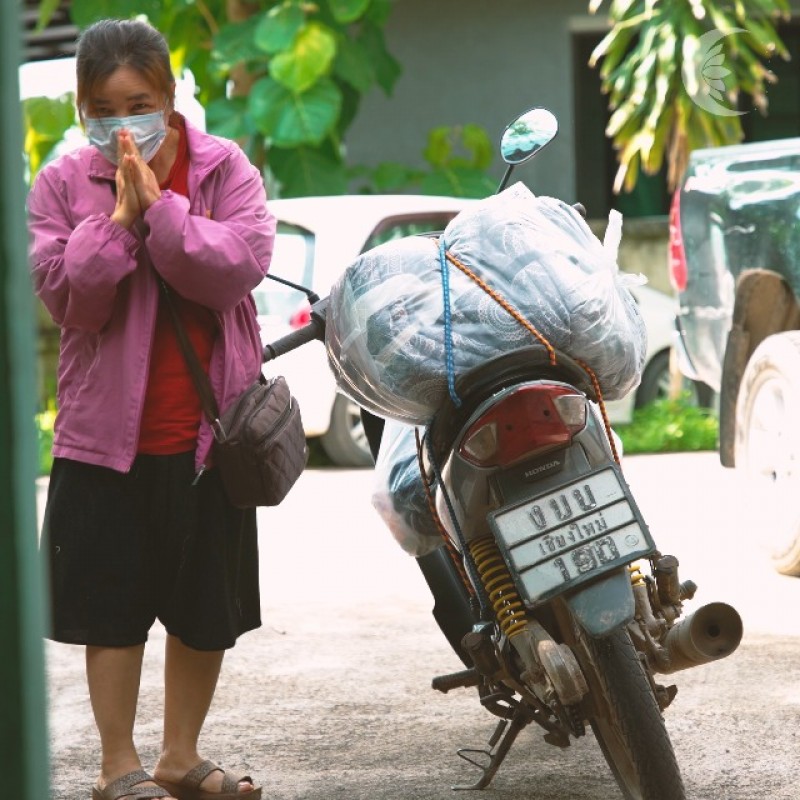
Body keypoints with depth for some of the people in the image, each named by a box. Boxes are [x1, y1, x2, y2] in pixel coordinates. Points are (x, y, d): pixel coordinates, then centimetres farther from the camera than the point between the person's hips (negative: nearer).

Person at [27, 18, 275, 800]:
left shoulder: (224, 169, -1)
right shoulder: (62, 184, 0)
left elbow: (242, 263, -16)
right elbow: (63, 293, -10)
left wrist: (159, 206, -22)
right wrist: (117, 217, -19)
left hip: (210, 430, 1)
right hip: (108, 431, -1)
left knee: (207, 609, 11)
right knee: (112, 605, 2)